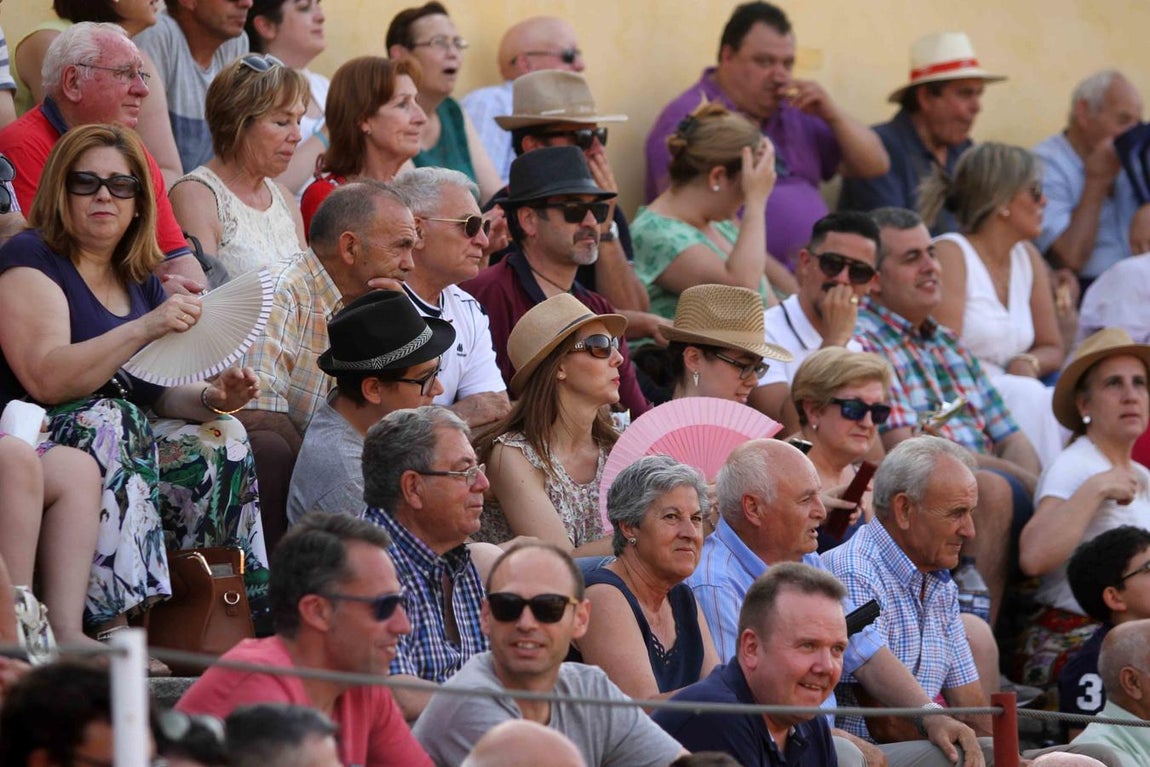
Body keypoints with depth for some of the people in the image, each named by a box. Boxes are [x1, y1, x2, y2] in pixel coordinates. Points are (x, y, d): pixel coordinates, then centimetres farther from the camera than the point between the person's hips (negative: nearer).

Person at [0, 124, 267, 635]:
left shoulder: (140, 283, 18)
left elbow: (159, 393, 17)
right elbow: (45, 379, -20)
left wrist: (211, 398, -7)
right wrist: (145, 330, -27)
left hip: (128, 445, 7)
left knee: (222, 439, -14)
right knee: (109, 421, -35)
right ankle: (111, 631, -45)